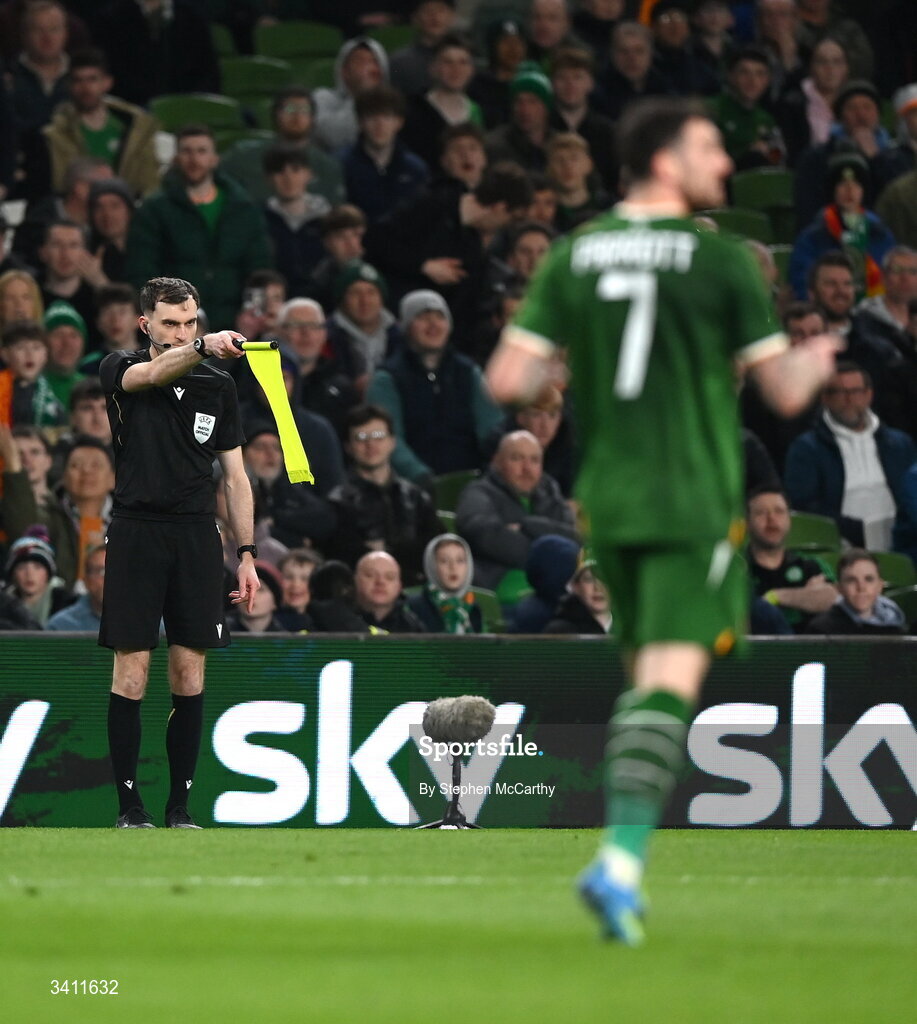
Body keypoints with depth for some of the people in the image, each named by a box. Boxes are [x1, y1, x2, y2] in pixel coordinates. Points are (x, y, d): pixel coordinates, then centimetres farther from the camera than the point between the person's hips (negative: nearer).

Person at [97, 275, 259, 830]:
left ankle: (181, 805, 8)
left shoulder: (219, 386, 9)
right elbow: (152, 374, -24)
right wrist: (203, 349, -44)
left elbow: (236, 477, 11)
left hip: (197, 538, 2)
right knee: (132, 673, -4)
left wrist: (248, 555, 4)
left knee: (190, 675, 2)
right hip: (136, 533, -2)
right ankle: (129, 804, 2)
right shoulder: (121, 369, 1)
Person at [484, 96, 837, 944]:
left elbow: (507, 381, 0)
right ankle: (623, 857, -25)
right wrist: (819, 358, 17)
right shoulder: (720, 258, -8)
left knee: (644, 674, 18)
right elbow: (786, 391, -5)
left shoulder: (574, 255, 5)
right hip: (694, 501, -5)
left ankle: (626, 858, 14)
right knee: (671, 678, -10)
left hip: (608, 498, 5)